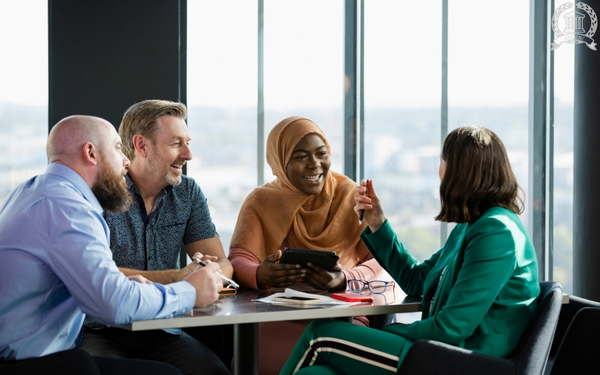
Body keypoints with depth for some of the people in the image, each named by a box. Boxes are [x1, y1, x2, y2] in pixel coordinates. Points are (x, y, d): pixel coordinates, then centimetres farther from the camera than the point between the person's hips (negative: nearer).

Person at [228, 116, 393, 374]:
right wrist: (260, 275, -28)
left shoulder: (352, 196, 6)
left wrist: (344, 280, -25)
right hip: (278, 320, 0)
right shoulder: (261, 202, 9)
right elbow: (238, 260, -2)